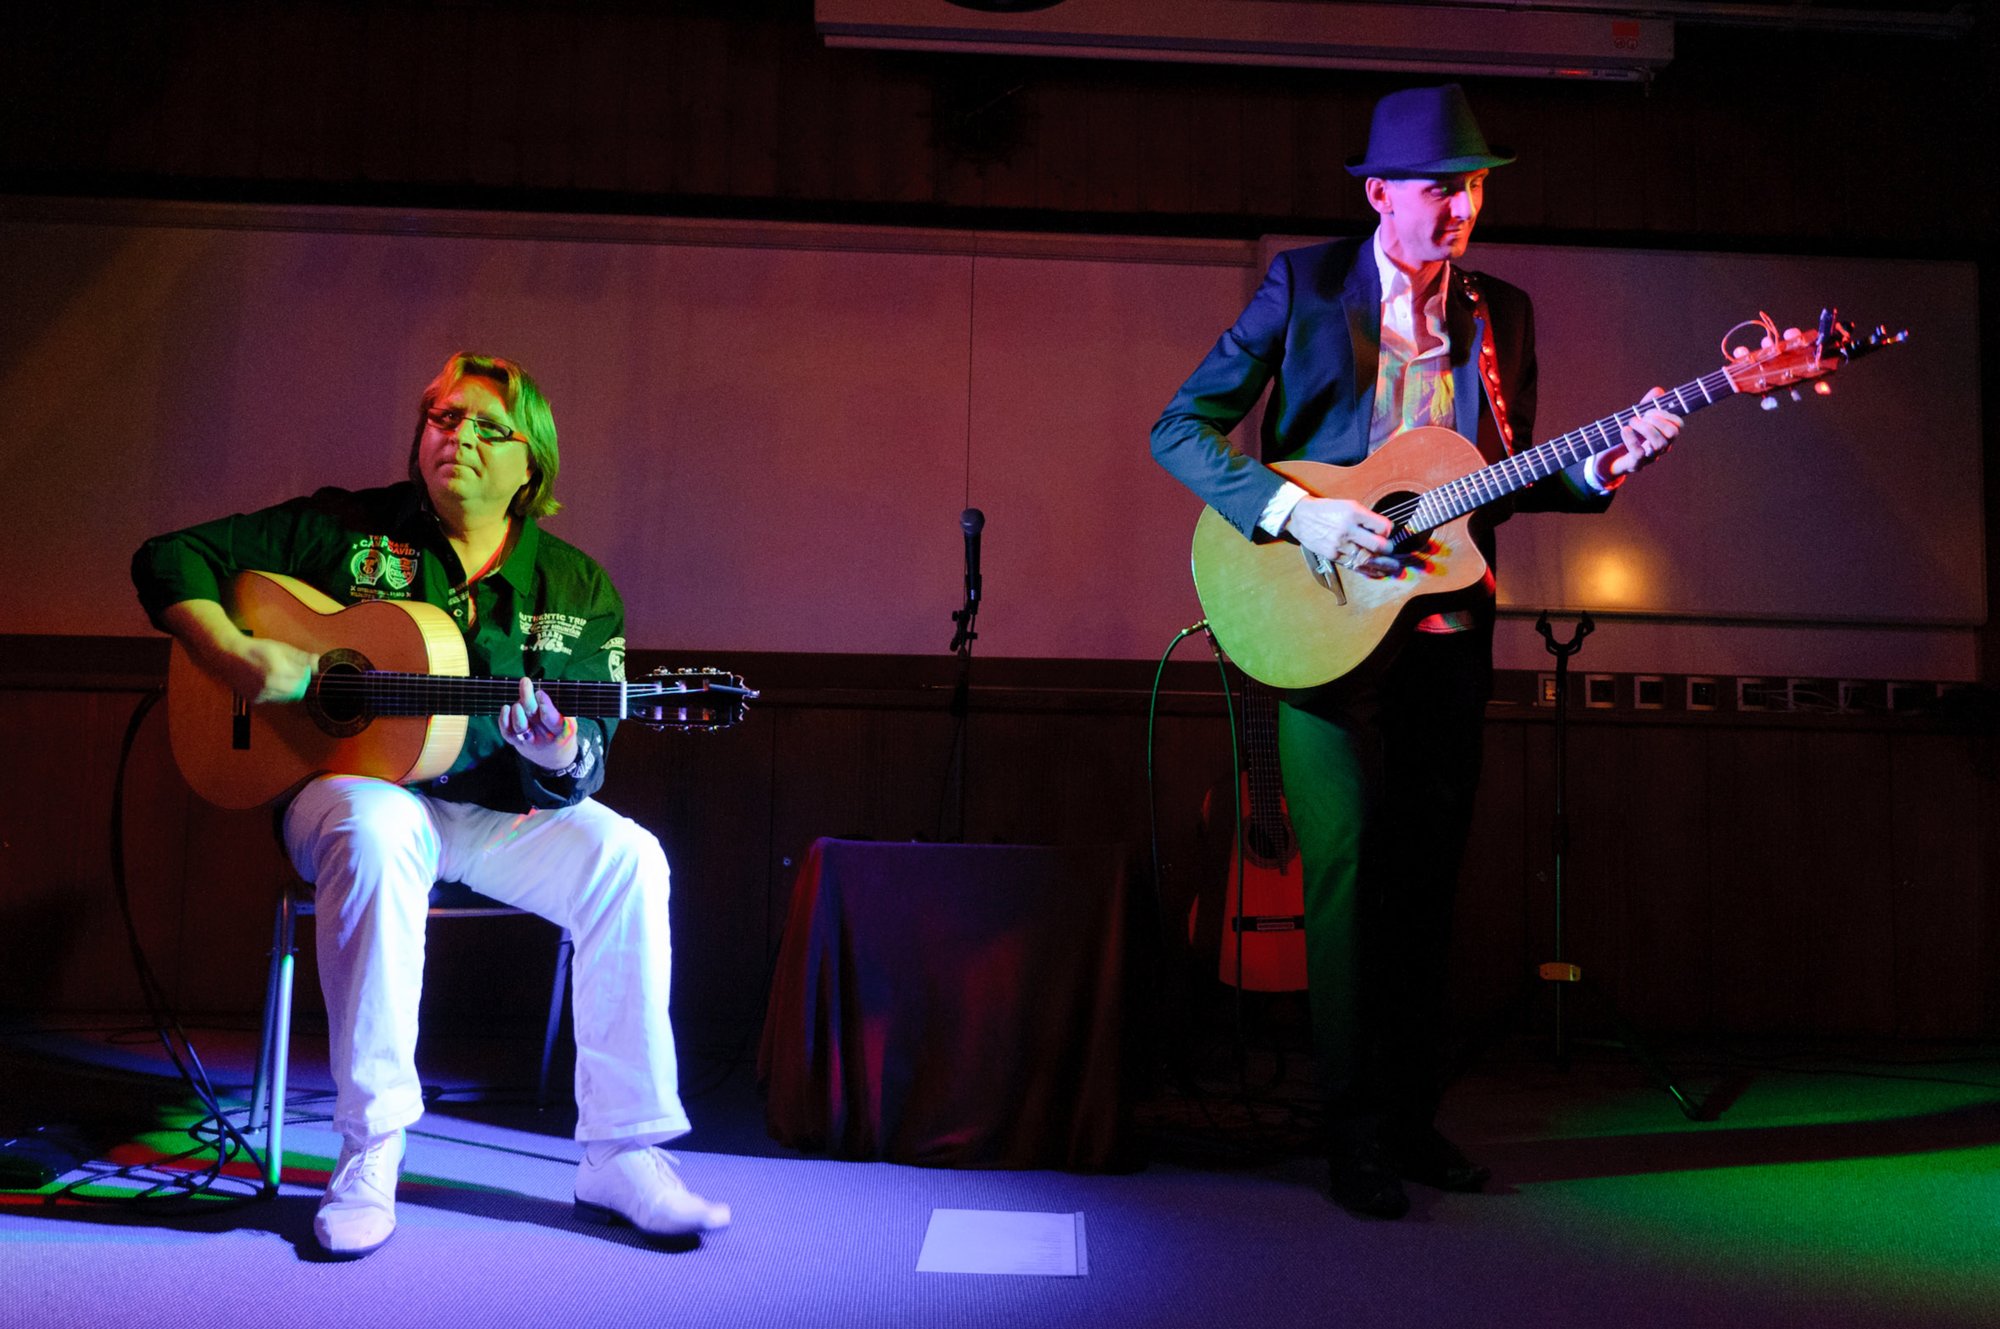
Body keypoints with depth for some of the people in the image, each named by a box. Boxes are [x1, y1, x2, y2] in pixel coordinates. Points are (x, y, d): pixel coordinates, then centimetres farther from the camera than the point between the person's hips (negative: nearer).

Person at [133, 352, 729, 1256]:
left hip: (502, 810, 2)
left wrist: (560, 757, -25)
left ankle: (623, 1156, -19)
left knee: (626, 858, -26)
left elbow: (584, 766, 0)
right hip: (356, 785, -1)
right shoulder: (342, 530, 3)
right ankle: (369, 1153, -28)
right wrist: (238, 658, -14)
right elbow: (169, 560, 4)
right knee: (375, 832, -38)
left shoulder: (577, 589, 4)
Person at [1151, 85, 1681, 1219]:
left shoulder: (1503, 312, 12)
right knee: (1350, 874, -5)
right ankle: (1358, 1139, 7)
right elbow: (1181, 430, -6)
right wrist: (1294, 512, -19)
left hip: (1450, 629, 5)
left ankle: (1414, 1116, 23)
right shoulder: (1305, 285, -1)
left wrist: (1603, 466, -3)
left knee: (1429, 879, 9)